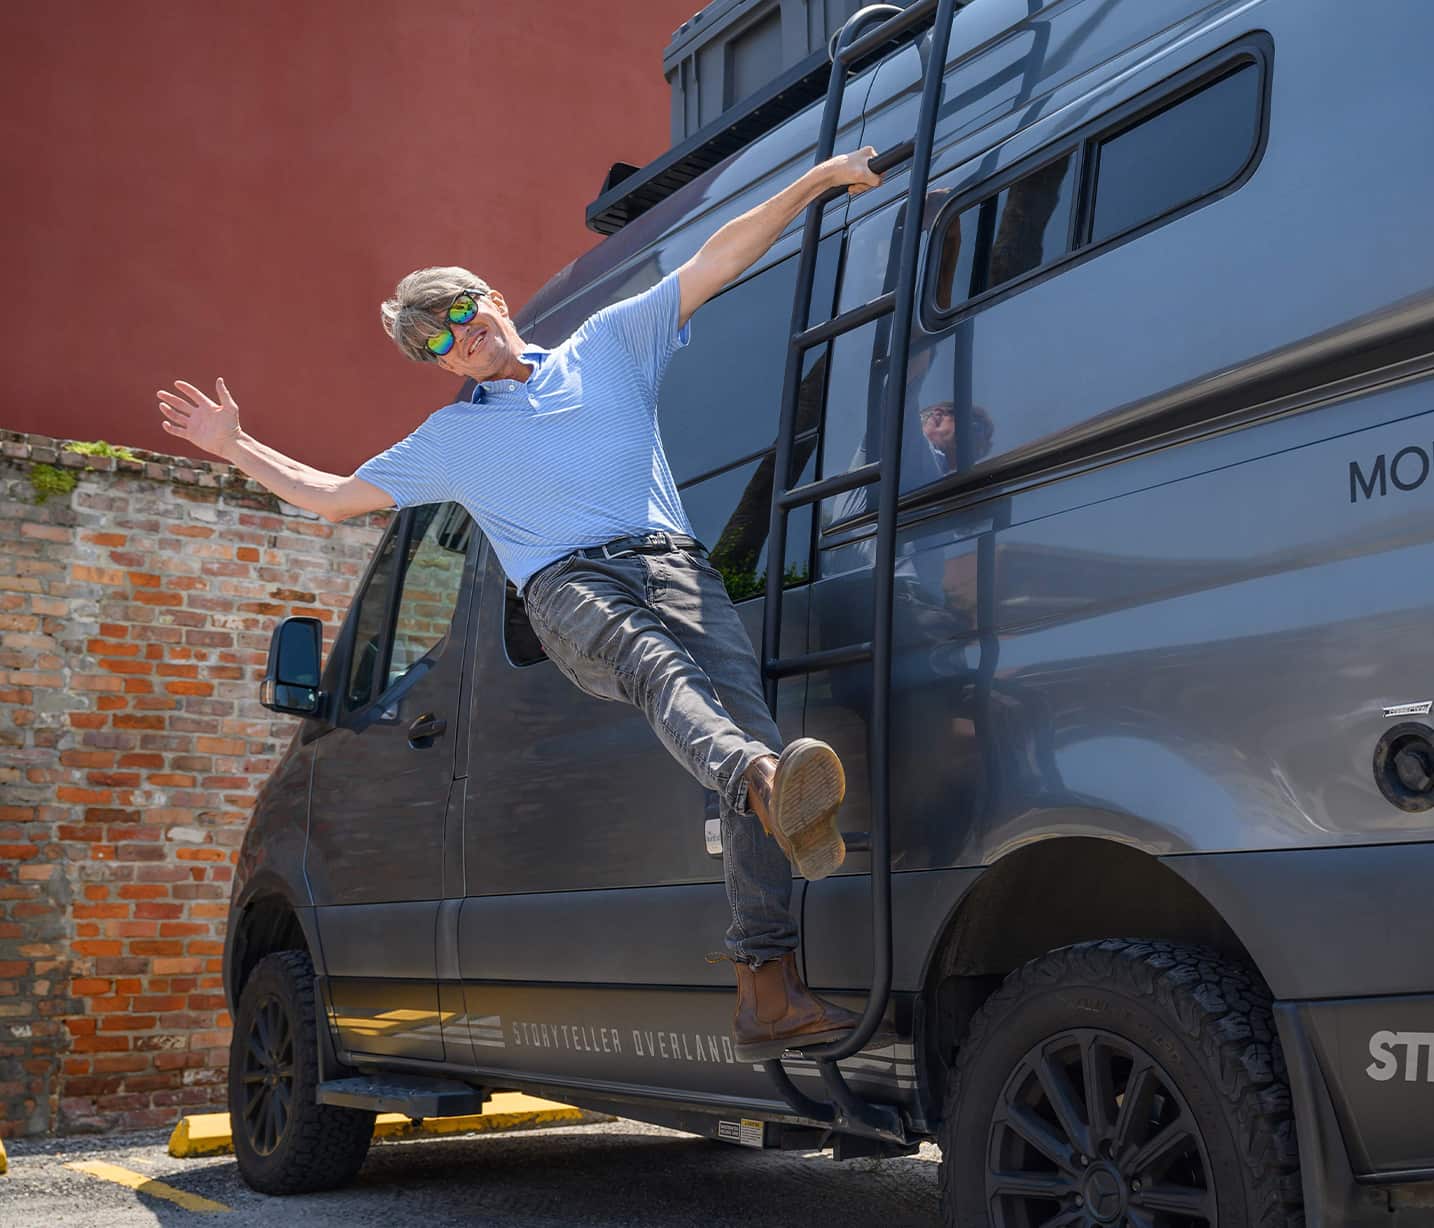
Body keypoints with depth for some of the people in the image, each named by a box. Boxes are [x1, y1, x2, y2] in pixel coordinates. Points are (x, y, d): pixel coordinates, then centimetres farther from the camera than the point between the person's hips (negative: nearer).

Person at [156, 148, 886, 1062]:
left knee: (744, 712, -26)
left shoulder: (609, 347, 26)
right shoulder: (451, 439, 28)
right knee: (657, 665, -38)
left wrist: (818, 179, 18)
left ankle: (767, 987, -36)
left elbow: (717, 261, 22)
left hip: (672, 564, 1)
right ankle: (771, 789, -69)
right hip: (567, 584, -1)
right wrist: (235, 445, 30)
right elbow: (331, 495, 34)